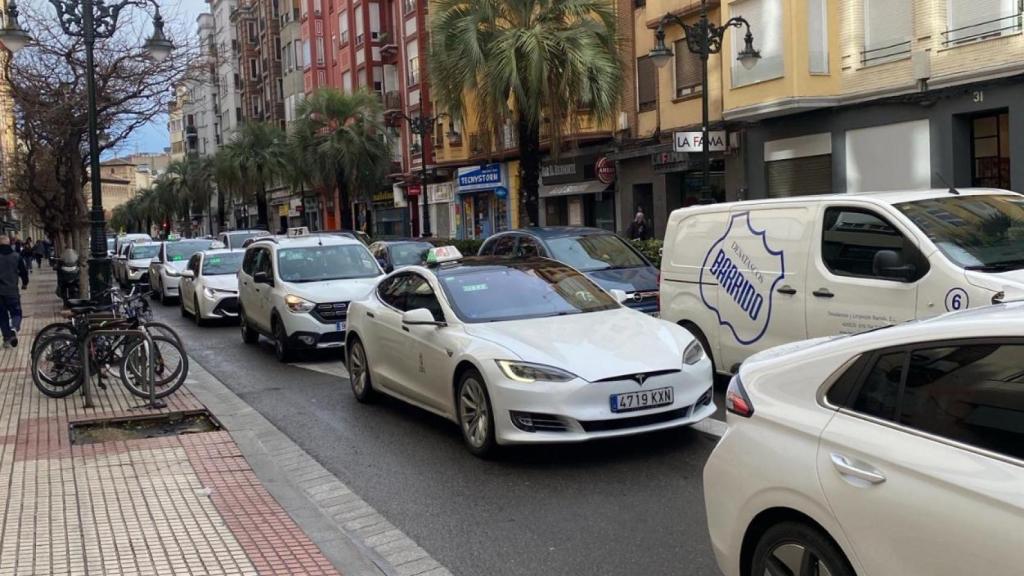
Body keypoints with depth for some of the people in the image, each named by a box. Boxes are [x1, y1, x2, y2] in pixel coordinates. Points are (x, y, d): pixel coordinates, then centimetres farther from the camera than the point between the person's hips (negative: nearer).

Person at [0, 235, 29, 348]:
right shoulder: (16, 256, -2)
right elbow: (24, 271, 3)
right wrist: (25, 283, 21)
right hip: (12, 291, 0)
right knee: (16, 313, 9)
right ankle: (14, 328, -21)